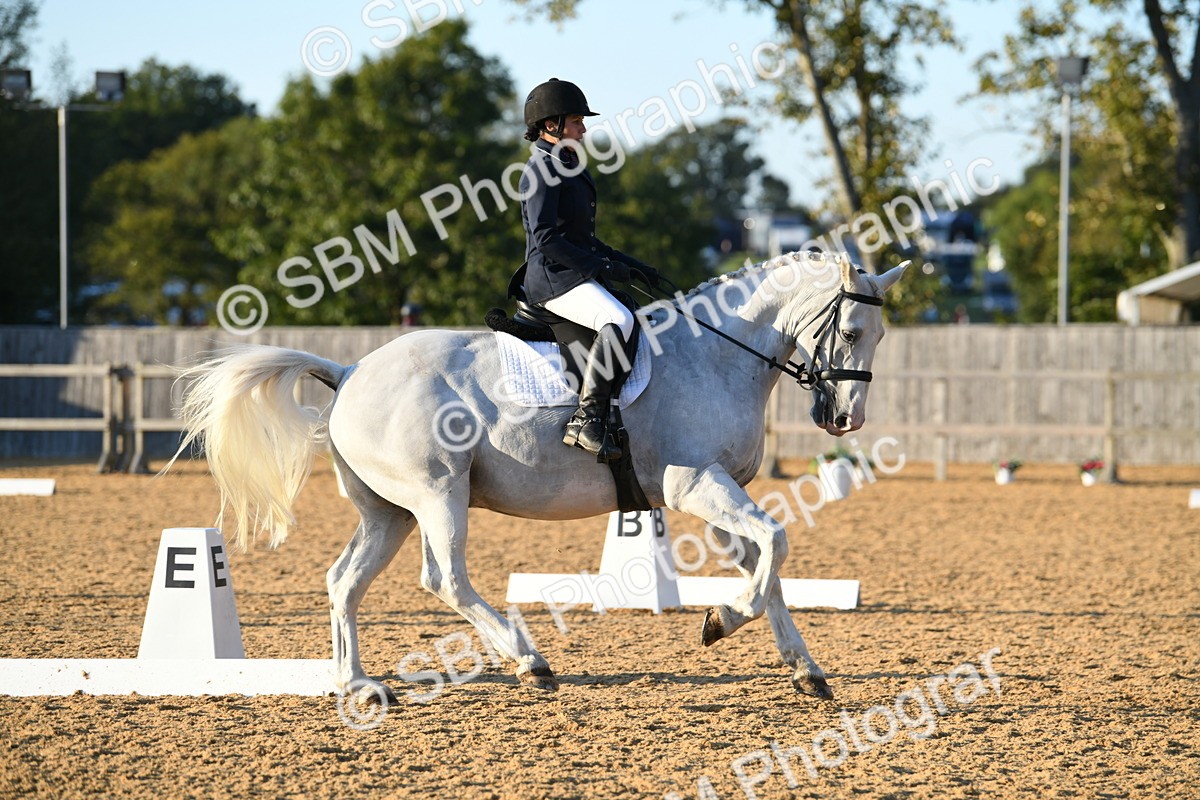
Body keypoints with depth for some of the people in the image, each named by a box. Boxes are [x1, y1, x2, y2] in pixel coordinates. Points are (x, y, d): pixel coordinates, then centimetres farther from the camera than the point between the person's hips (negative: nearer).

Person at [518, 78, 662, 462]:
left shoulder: (569, 169, 20)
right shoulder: (541, 172, -10)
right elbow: (546, 238, -20)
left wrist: (629, 264, 17)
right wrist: (601, 265, -20)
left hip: (578, 275, 11)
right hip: (555, 279, -11)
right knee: (618, 321, -31)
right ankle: (585, 420, -35)